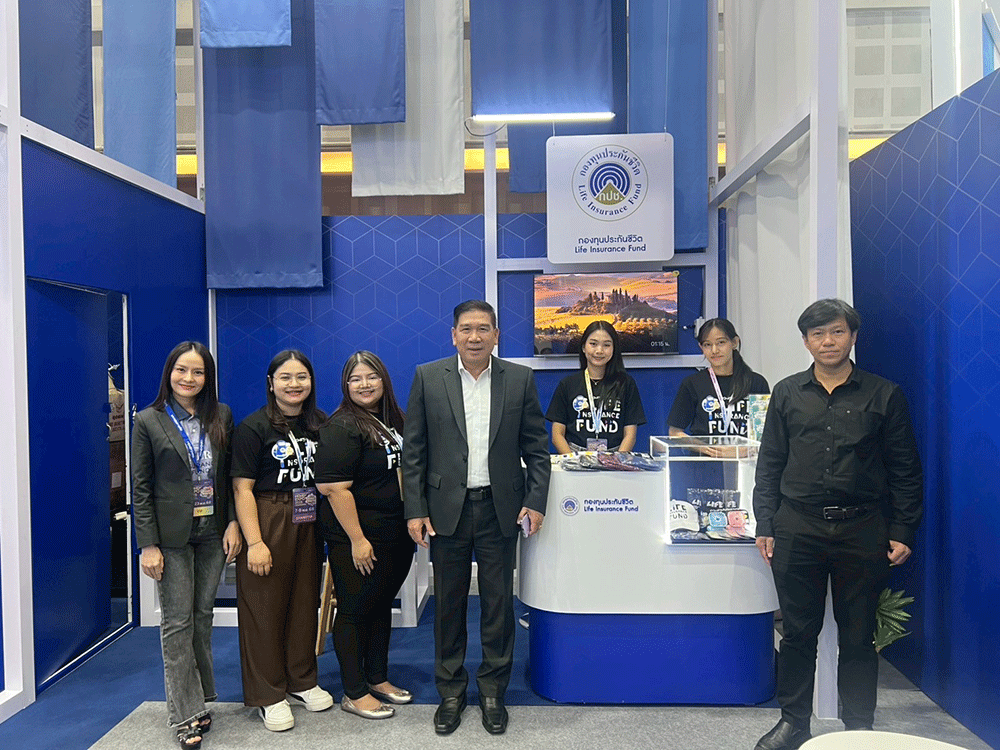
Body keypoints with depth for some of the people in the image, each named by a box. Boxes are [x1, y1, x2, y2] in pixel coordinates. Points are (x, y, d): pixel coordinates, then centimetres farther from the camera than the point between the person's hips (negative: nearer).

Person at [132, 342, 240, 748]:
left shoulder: (221, 417, 4)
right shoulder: (149, 421, -4)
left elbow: (230, 475, 7)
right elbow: (141, 488, -5)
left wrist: (233, 522, -2)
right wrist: (148, 544, -9)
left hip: (213, 533, 3)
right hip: (172, 535, -3)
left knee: (203, 615, 12)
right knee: (177, 622, 2)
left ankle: (199, 699, 28)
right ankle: (186, 714, 14)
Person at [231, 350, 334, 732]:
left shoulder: (320, 424, 7)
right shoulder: (253, 427, -8)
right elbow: (242, 488, -12)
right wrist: (254, 542, -18)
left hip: (309, 524, 5)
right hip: (267, 523, -4)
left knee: (305, 602, 13)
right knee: (265, 607, 3)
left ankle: (302, 682, 31)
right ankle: (268, 696, 19)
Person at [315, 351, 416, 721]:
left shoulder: (394, 420, 9)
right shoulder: (342, 427, -16)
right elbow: (335, 488, -21)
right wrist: (357, 540, -22)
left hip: (397, 536, 8)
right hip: (359, 538, -8)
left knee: (382, 605, 18)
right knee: (354, 610, 5)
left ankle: (378, 679, 34)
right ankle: (354, 694, 19)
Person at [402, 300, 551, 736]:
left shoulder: (520, 379, 1)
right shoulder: (428, 378, 0)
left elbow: (536, 448, 4)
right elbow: (413, 450, 0)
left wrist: (536, 501, -5)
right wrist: (415, 510, -4)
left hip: (501, 510, 0)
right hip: (447, 509, 0)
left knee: (499, 602, 10)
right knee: (449, 603, 11)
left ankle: (493, 691, 28)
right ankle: (451, 692, 29)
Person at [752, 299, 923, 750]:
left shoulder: (884, 395, 3)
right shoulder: (787, 394, 7)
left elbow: (906, 471, 4)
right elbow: (769, 464, 8)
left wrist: (903, 532, -1)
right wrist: (765, 526, 3)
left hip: (862, 530, -1)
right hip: (798, 530, 1)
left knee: (858, 636, 10)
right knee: (798, 632, 9)